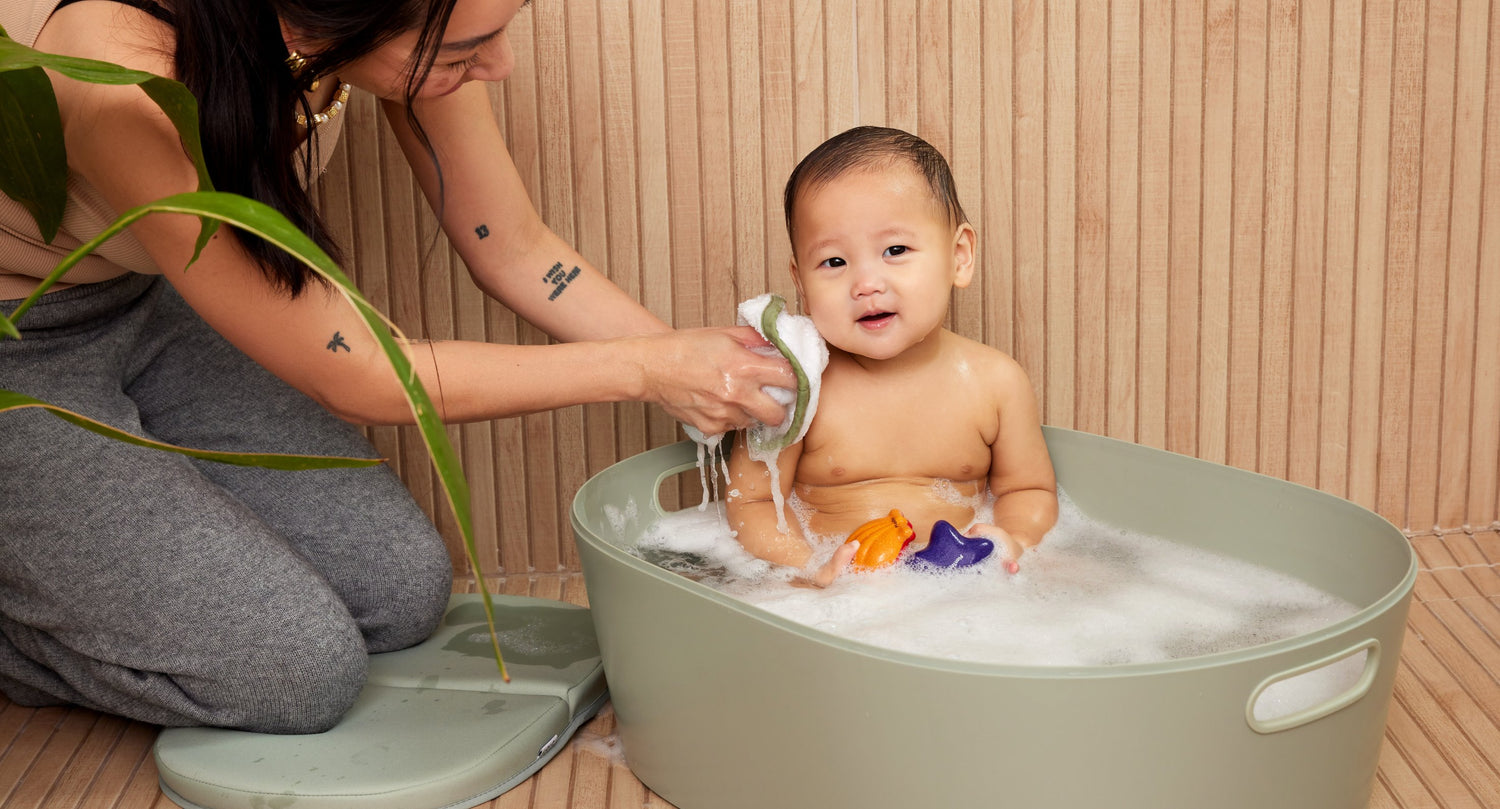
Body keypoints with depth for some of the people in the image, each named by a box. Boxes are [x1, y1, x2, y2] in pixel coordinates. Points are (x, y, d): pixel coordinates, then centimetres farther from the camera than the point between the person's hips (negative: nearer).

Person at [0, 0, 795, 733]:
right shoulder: (125, 83, -40)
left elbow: (514, 252, -5)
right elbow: (356, 380, -29)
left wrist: (687, 356, -13)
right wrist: (642, 371, -25)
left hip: (147, 304, 7)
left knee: (399, 593, 2)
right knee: (298, 670, -12)